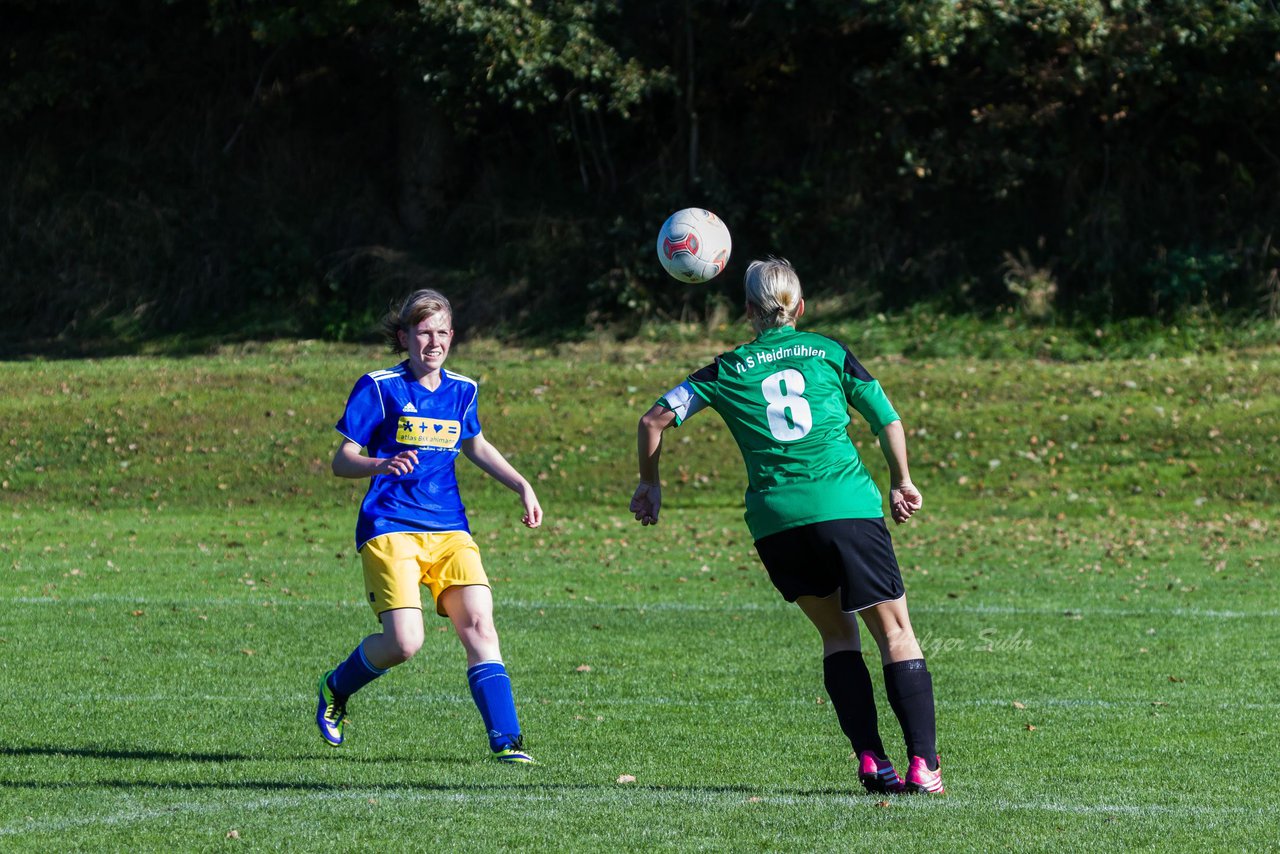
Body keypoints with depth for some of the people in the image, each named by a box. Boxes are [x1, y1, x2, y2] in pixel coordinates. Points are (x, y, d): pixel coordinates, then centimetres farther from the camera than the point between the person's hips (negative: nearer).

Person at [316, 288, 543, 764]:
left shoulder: (461, 391, 12)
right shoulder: (379, 388, -4)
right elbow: (341, 461, -5)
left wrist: (521, 486, 21)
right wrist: (381, 465, -26)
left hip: (449, 530, 5)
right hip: (390, 529, -5)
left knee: (479, 624, -14)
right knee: (404, 642, -17)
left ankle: (505, 741, -15)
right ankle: (336, 688, 14)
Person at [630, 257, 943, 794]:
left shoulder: (728, 370, 13)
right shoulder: (829, 353, 11)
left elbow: (655, 420, 10)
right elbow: (889, 421, 13)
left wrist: (649, 485, 25)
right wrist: (901, 484, 28)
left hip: (775, 522, 2)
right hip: (848, 506, -2)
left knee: (836, 632, 18)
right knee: (895, 632, 3)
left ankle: (870, 761, 5)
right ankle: (923, 765, -11)